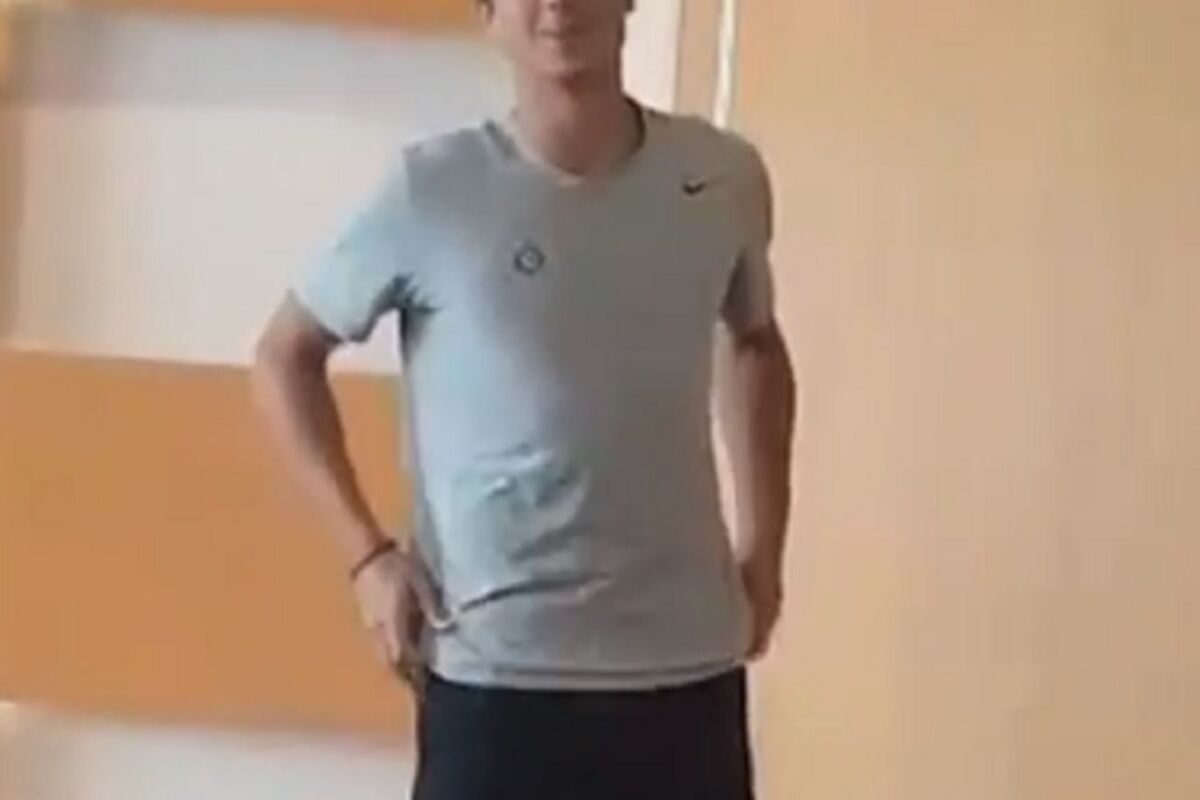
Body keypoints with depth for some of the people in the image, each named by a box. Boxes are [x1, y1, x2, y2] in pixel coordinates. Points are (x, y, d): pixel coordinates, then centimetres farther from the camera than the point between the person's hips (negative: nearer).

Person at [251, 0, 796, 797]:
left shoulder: (723, 179, 0)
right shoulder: (434, 191, -9)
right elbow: (286, 354, 3)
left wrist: (765, 540, 11)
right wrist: (369, 551, -6)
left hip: (689, 661, 3)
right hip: (498, 668, -3)